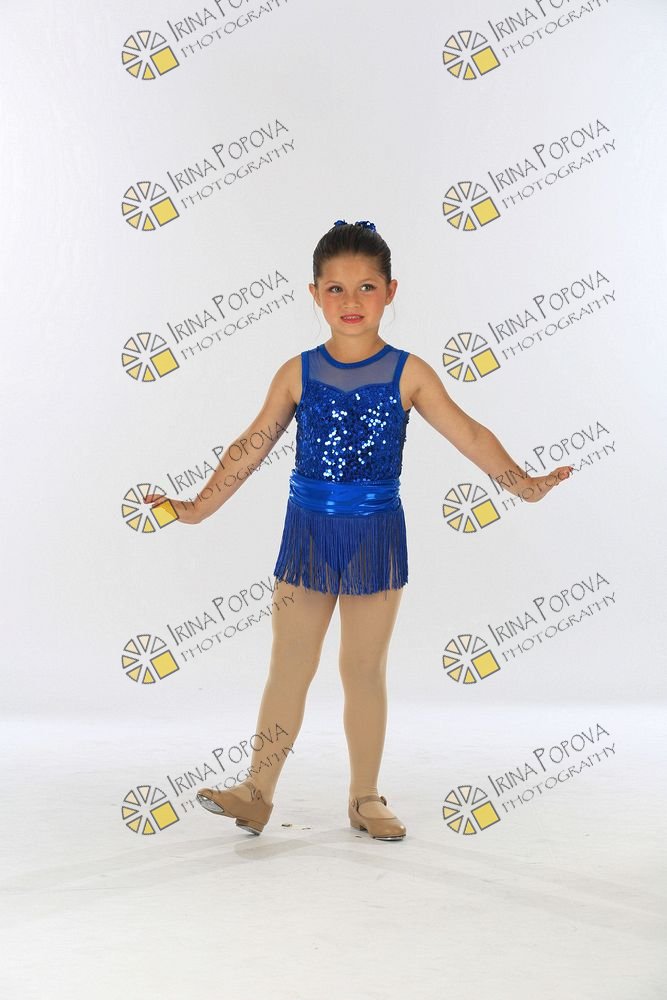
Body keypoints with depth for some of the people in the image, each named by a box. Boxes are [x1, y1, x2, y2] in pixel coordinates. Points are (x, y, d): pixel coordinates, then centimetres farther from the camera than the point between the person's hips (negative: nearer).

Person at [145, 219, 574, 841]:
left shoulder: (408, 373, -2)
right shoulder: (298, 373, 1)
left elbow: (467, 433, -2)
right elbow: (252, 446, 4)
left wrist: (521, 482, -12)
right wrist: (199, 507, 3)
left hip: (375, 535, -1)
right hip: (308, 531, 1)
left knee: (364, 670, 8)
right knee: (288, 666, 7)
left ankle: (365, 797, 22)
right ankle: (258, 793, 17)